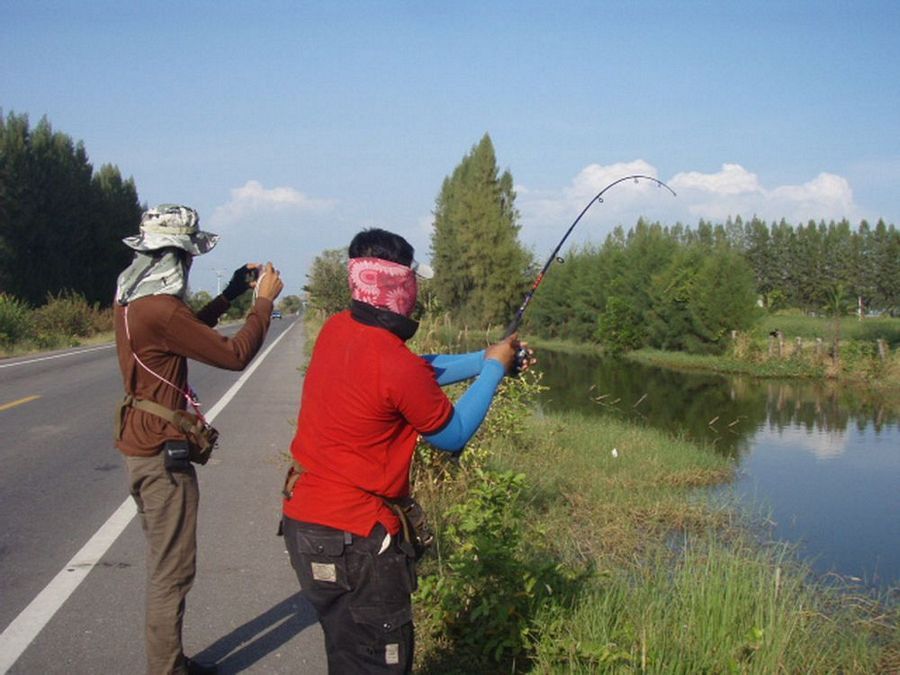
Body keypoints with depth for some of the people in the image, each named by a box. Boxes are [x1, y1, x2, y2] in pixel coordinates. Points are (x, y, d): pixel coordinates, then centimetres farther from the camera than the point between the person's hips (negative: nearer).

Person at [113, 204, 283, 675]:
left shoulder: (131, 299, 7)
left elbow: (188, 332, 22)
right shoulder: (161, 309, -23)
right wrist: (264, 301, -8)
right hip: (163, 454, -10)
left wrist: (230, 294, 17)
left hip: (141, 446, 10)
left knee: (163, 564, 20)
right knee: (172, 571, 1)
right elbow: (234, 355, -19)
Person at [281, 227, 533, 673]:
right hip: (352, 540, -9)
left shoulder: (335, 331, 1)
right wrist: (494, 368, 4)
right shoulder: (396, 365, -23)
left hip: (301, 522, 9)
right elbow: (454, 435, -5)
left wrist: (484, 358, 16)